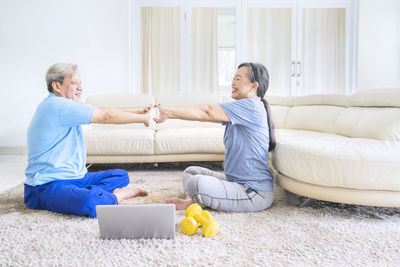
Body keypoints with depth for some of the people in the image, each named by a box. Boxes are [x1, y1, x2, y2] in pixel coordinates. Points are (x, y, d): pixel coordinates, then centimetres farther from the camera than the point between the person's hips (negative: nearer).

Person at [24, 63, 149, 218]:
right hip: (47, 186, -10)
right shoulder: (56, 105, -18)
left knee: (121, 175, 11)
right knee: (89, 202, -39)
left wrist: (139, 113, -1)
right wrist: (143, 118, -9)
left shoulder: (65, 106, 15)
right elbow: (105, 116, -19)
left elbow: (102, 114, 9)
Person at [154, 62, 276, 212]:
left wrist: (168, 112, -14)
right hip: (237, 181, 10)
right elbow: (208, 114, 6)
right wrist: (168, 114, -3)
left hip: (255, 193, -10)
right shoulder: (240, 110, 15)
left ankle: (191, 203, 1)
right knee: (191, 172, 14)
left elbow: (207, 112, -19)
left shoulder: (251, 106, -16)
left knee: (197, 183, -29)